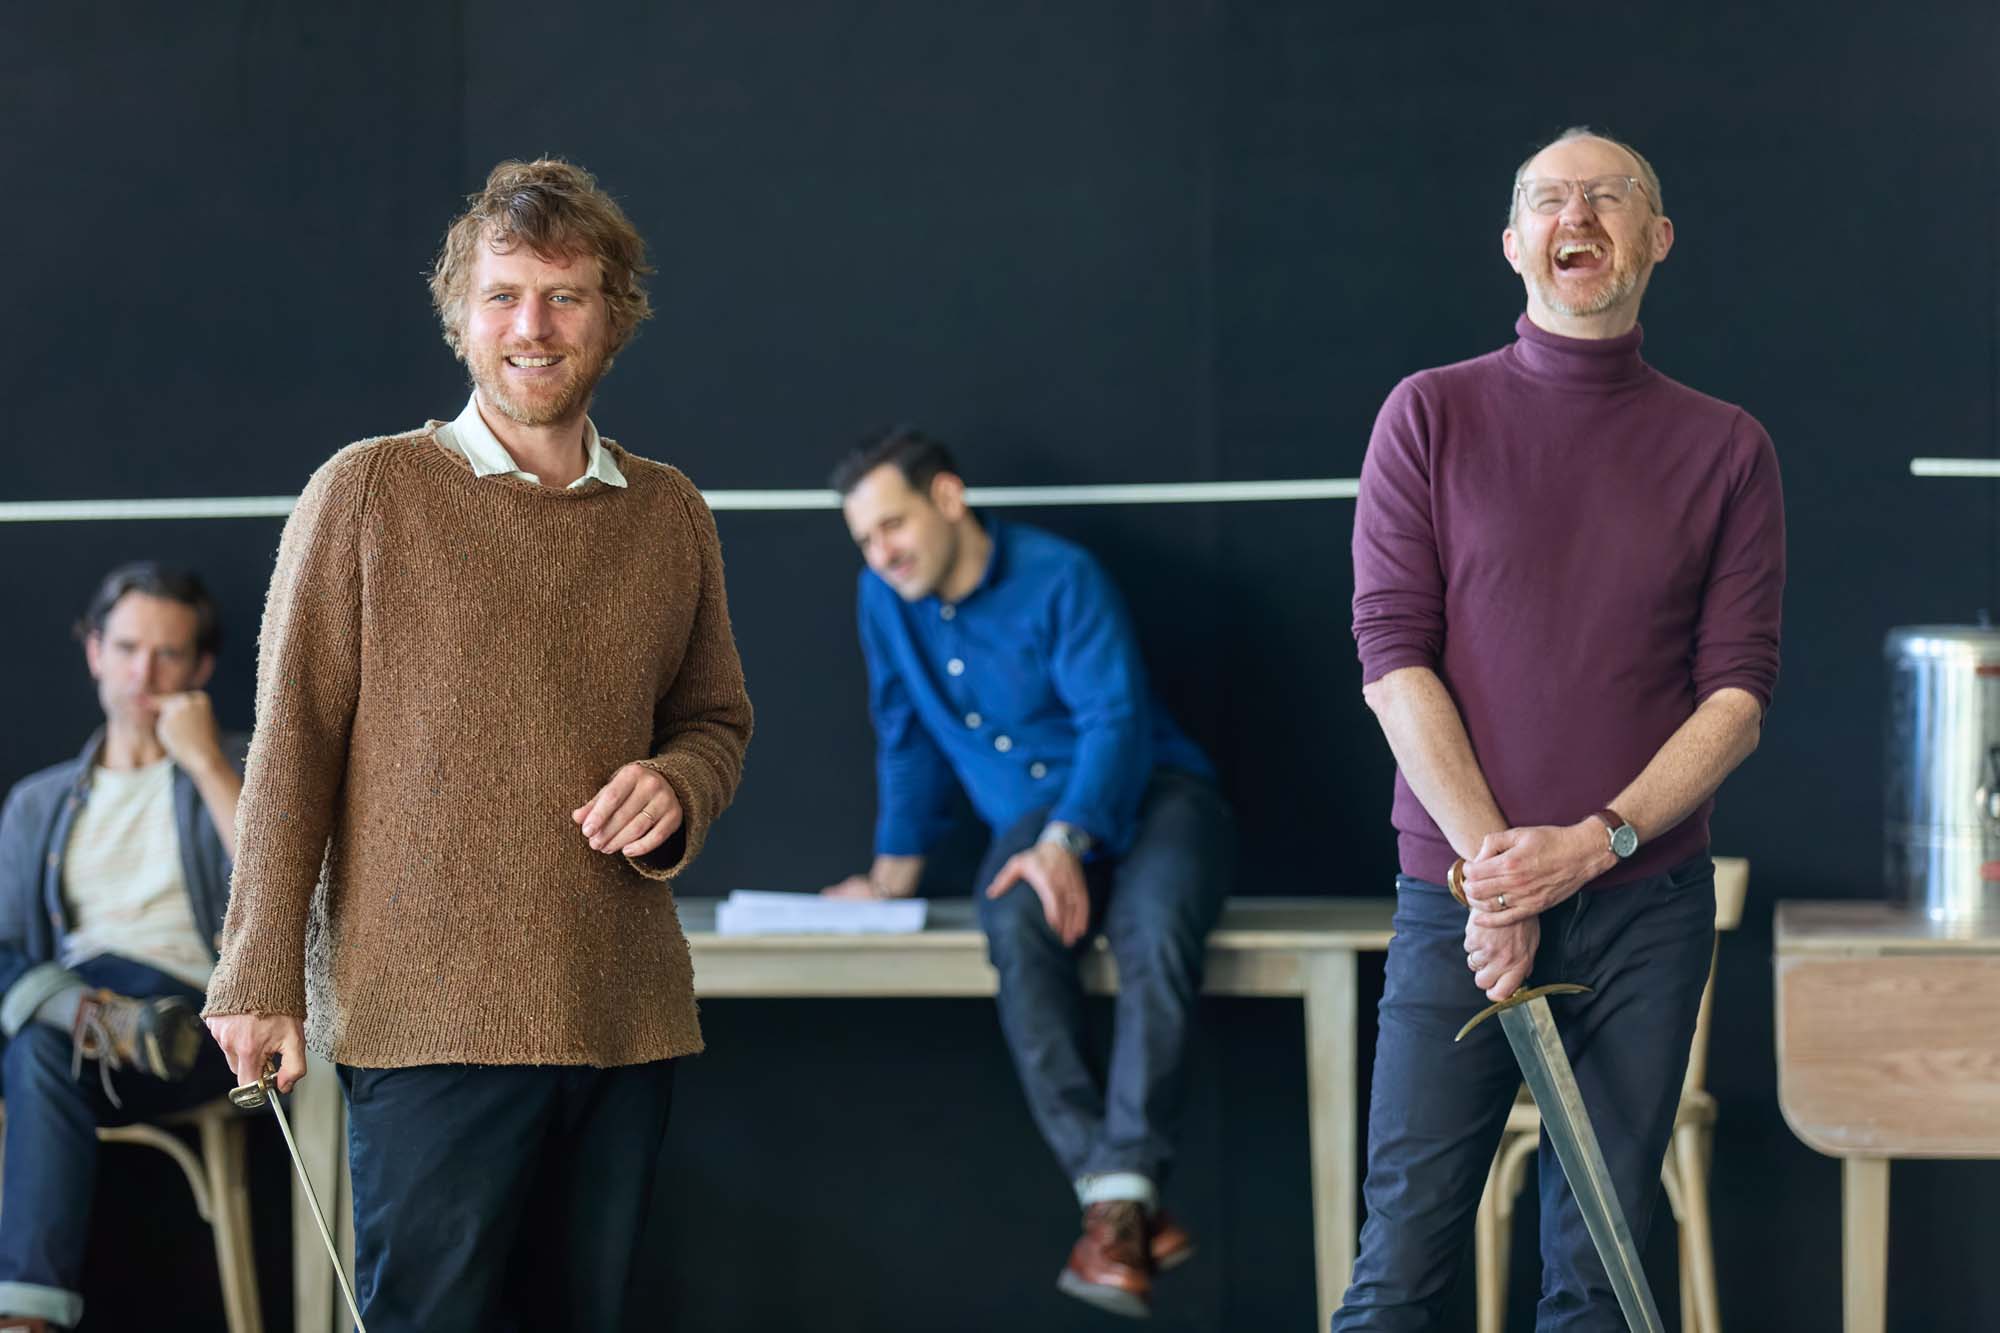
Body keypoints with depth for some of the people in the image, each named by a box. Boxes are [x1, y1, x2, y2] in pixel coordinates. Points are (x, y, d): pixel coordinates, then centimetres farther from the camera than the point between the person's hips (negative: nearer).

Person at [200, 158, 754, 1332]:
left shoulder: (671, 515, 11)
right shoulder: (370, 493, -1)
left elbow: (718, 717, 22)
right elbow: (293, 742, -2)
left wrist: (678, 789, -3)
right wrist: (261, 975, -6)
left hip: (629, 1014, 4)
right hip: (431, 1008, -4)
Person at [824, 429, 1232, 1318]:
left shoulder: (1059, 579, -12)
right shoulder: (886, 599, 5)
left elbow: (1116, 721, -20)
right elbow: (906, 740, 18)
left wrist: (1067, 843, -33)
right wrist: (894, 870, 14)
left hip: (1149, 795, -3)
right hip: (1037, 820, 3)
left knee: (1153, 928, -38)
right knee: (1018, 931, -34)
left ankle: (1124, 1193, -45)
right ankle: (1118, 1204, -42)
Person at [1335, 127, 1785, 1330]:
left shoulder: (1729, 449, 5)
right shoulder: (1431, 417, 3)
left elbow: (1739, 695, 1)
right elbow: (1394, 655, -3)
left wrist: (1591, 844, -13)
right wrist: (1492, 867, -12)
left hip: (1647, 905, 1)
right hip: (1460, 903, -1)